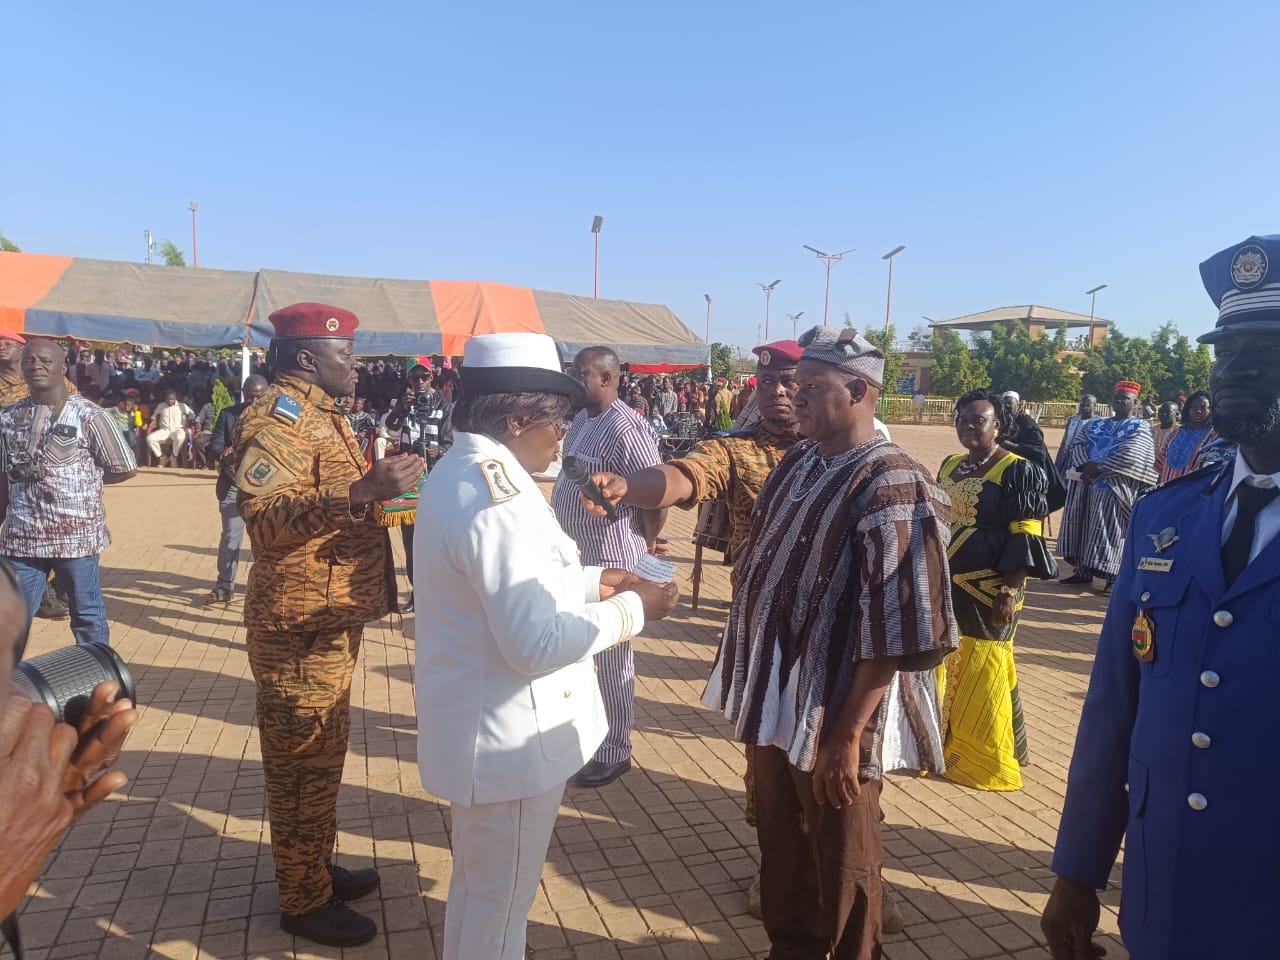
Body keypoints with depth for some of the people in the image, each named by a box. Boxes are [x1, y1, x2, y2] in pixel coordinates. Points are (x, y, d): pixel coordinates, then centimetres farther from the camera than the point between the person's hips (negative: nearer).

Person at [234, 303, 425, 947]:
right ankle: (304, 901, 18)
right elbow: (263, 515, -32)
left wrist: (380, 487, 13)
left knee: (321, 755, 20)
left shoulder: (321, 415, 15)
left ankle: (317, 867, 36)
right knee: (304, 761, 3)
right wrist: (362, 490, -41)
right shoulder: (278, 419, -17)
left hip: (333, 618, 10)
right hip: (302, 624, -10)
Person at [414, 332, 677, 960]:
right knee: (501, 899, 14)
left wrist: (592, 582, 5)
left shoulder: (458, 471, 4)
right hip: (510, 737, -10)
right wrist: (631, 611, -16)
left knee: (476, 884, 29)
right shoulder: (497, 500, -28)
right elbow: (537, 644, -28)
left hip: (478, 724, 10)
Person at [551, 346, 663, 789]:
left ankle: (615, 752, 20)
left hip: (610, 561, -9)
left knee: (610, 658, 4)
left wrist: (645, 549, -8)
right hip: (576, 556, 9)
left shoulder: (626, 430, -20)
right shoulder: (581, 420, 9)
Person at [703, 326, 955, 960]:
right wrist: (749, 684, 14)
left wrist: (848, 734, -21)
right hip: (770, 701, 7)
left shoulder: (890, 486, -18)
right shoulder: (797, 463, 6)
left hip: (830, 717, -7)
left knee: (842, 866, 15)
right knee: (779, 847, 24)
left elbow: (891, 627, -21)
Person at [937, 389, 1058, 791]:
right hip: (948, 586, 6)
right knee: (947, 668, 14)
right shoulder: (950, 466, 10)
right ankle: (947, 743, 30)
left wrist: (1010, 592, -19)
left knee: (983, 673, 3)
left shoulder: (1017, 470, -9)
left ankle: (985, 756, 18)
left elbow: (1026, 539, -13)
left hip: (988, 590, -6)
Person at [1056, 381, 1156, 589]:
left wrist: (1098, 469, -16)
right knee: (1084, 526, 7)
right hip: (1086, 482, 6)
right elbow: (1078, 444, 5)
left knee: (1110, 530, -8)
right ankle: (1082, 570, 15)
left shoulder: (1139, 428, 2)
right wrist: (1086, 465, -13)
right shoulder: (1095, 424, 18)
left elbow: (1128, 457, -13)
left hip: (1114, 487, -6)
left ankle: (1114, 576, -3)